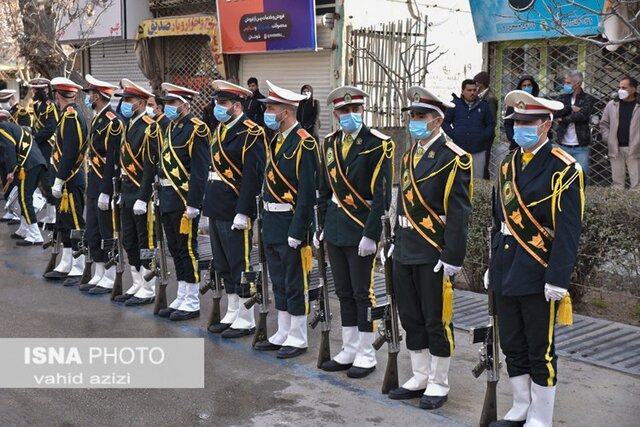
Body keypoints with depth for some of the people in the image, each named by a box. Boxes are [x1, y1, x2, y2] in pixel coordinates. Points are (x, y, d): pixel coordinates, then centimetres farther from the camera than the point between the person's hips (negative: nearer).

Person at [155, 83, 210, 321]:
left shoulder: (197, 129, -12)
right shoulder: (171, 127, 15)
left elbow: (200, 170, -17)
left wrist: (193, 203, -21)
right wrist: (162, 196, 16)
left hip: (184, 198, -9)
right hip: (168, 197, 9)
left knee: (187, 249, -2)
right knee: (175, 249, 14)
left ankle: (192, 304, 7)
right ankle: (181, 299, 24)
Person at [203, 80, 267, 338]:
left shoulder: (251, 133, -13)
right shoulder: (220, 130, 14)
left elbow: (253, 176, -18)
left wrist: (243, 212, -21)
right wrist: (209, 205, 16)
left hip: (235, 212, -9)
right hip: (217, 210, 9)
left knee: (240, 266, 0)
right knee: (224, 267, 16)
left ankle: (246, 321, 11)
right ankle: (232, 314, 28)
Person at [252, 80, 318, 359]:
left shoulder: (304, 143, -15)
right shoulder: (275, 140, 13)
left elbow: (307, 191, -19)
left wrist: (297, 230, -20)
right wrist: (266, 221, 15)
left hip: (292, 221, -9)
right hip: (272, 221, 9)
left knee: (295, 283, 2)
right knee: (278, 282, 16)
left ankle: (297, 339, 13)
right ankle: (283, 334, 27)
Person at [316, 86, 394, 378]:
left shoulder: (378, 144, -10)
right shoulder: (330, 143, 10)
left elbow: (381, 195, -14)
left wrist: (370, 234, -18)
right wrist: (321, 225, 10)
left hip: (361, 232, -6)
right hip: (335, 230, 7)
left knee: (363, 293, 2)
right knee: (344, 292, 14)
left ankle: (366, 356, 14)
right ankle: (349, 351, 26)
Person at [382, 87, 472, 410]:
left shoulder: (454, 159, -12)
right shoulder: (410, 154, 12)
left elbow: (459, 213, -15)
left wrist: (452, 258, -18)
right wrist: (396, 240, 15)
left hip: (434, 254, -7)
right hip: (406, 250, 8)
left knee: (436, 320, 3)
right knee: (410, 318, 14)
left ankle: (438, 384, 17)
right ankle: (420, 377, 28)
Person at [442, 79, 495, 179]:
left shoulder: (483, 105, 7)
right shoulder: (455, 104, 3)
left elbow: (491, 124, 12)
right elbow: (445, 122, 10)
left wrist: (484, 136, -2)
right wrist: (453, 135, -3)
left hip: (478, 151, 1)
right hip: (459, 148, -1)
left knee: (478, 178, 3)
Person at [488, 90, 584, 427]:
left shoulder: (563, 169, -11)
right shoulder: (508, 165, 11)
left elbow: (568, 231, -15)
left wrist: (557, 279, -18)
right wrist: (493, 266, 16)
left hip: (538, 277, -7)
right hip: (506, 272, 7)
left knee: (540, 351, 5)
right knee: (512, 346, 16)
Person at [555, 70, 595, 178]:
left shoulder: (588, 99, -1)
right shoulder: (564, 98, 11)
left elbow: (583, 115, -17)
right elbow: (556, 113, -4)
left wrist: (563, 119, -8)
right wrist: (571, 108, -15)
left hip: (581, 148, -3)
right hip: (563, 146, 3)